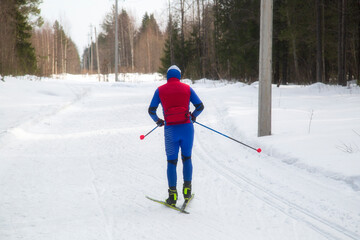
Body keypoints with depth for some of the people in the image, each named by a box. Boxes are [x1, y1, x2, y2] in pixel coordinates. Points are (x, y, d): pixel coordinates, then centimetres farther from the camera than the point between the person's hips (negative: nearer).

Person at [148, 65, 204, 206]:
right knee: (187, 159, 17)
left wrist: (157, 121, 21)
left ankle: (173, 196, 6)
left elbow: (151, 110, 2)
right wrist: (193, 116, 24)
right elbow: (200, 106, 4)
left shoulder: (160, 90, 4)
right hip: (186, 127, 1)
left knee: (171, 162, 8)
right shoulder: (187, 88, 5)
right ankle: (187, 191, 14)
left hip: (170, 129, -1)